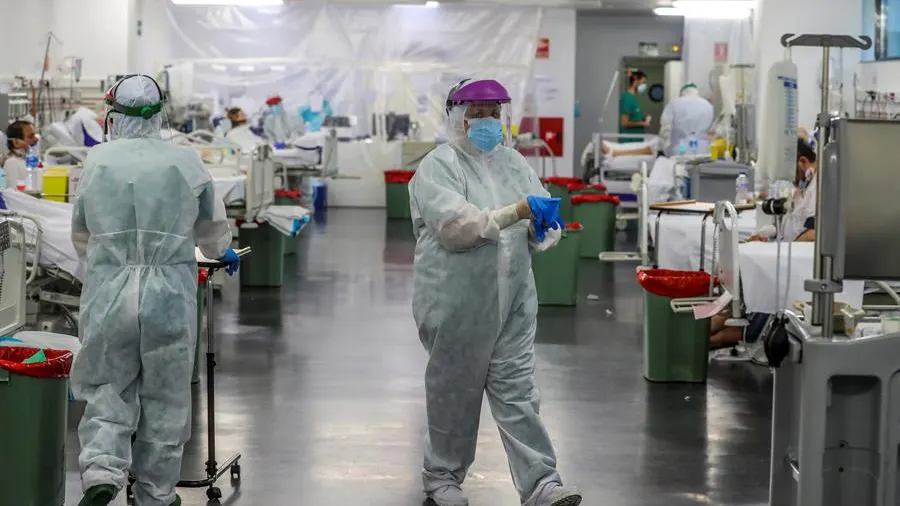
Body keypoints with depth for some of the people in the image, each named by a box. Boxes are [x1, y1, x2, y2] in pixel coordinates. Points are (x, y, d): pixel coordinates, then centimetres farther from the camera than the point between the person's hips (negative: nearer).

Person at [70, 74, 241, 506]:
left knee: (108, 389, 12)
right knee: (165, 397, 11)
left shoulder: (96, 161, 4)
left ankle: (100, 471, -9)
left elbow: (81, 235, 16)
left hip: (107, 292, 1)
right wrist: (222, 253, 41)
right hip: (170, 296, -1)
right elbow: (212, 226, 18)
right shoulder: (186, 163, 2)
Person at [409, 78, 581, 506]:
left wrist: (544, 227, -11)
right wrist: (516, 212, -25)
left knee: (517, 390, 2)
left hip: (512, 298, 4)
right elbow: (454, 225, -21)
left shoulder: (513, 162, 13)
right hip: (456, 302, -4)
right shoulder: (438, 167, -7)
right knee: (454, 390, 8)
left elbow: (542, 213, 14)